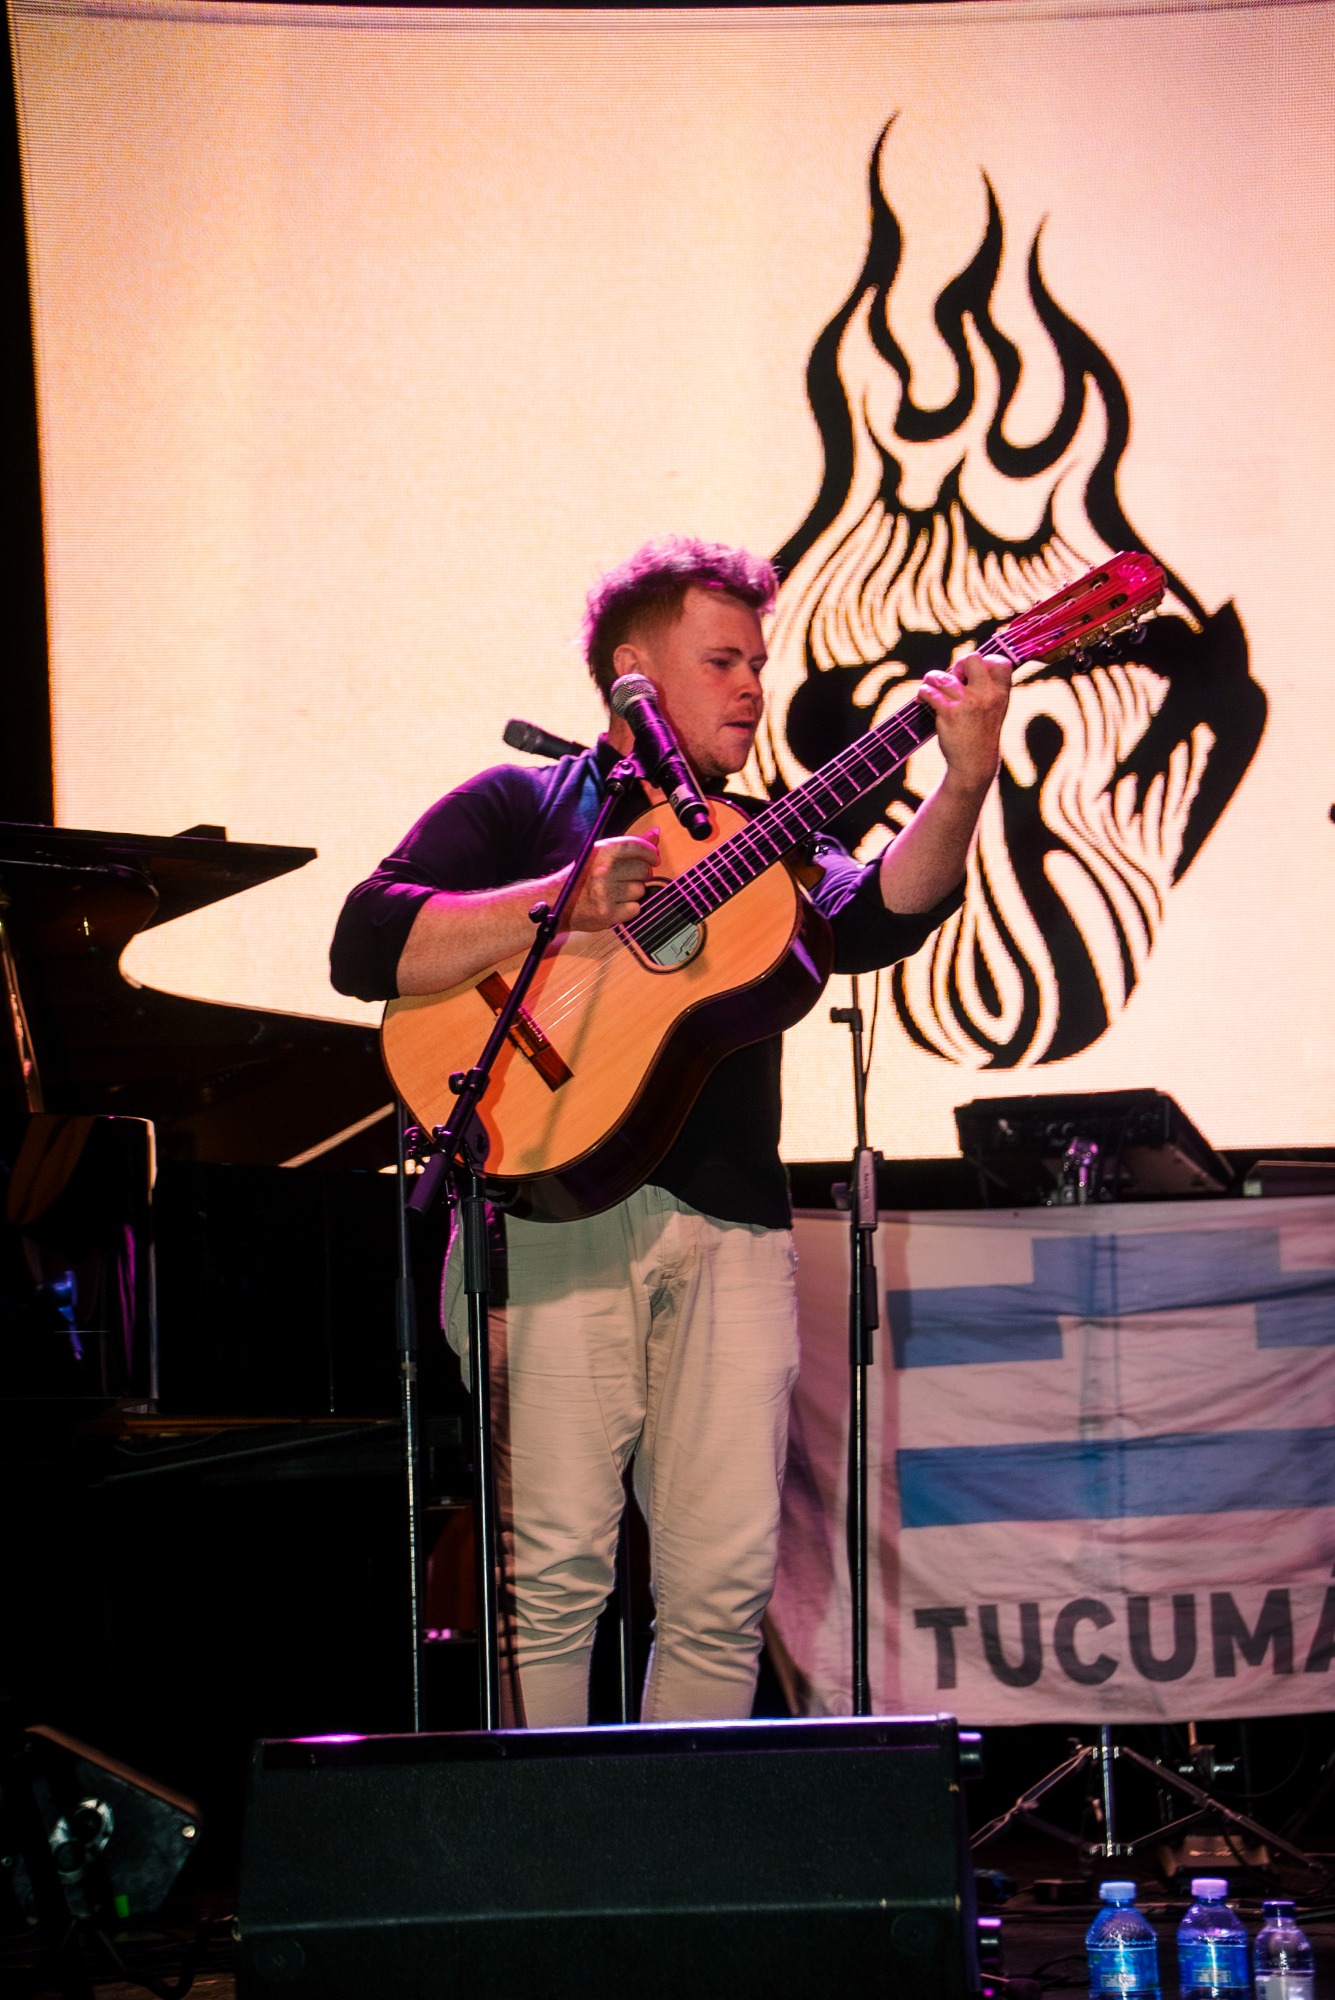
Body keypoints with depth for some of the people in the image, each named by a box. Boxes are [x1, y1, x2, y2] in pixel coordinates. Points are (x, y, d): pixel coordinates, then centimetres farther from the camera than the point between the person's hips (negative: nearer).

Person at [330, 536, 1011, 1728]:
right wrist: (567, 901, -10)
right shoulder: (521, 805, 14)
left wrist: (964, 786, -12)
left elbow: (876, 918, 3)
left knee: (728, 1586, -3)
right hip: (554, 1203, -4)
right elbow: (365, 948, -1)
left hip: (729, 1227, 4)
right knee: (556, 1564, -13)